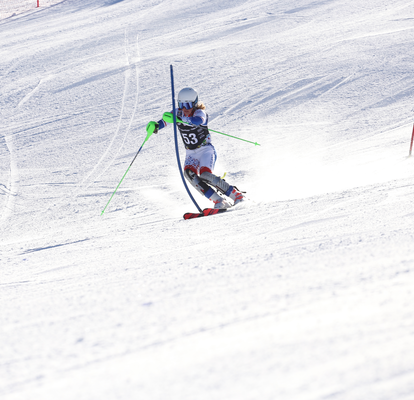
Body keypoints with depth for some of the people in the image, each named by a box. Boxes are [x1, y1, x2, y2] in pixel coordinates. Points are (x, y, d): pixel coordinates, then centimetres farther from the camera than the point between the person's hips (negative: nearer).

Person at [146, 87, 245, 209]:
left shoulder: (200, 113, -18)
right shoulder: (178, 113, -1)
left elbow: (197, 121, -41)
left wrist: (179, 119, -57)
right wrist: (154, 125, -27)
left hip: (206, 150, -5)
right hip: (191, 153, 5)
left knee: (205, 175, -29)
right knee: (189, 173, -25)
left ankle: (237, 195, -16)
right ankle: (218, 201, -24)